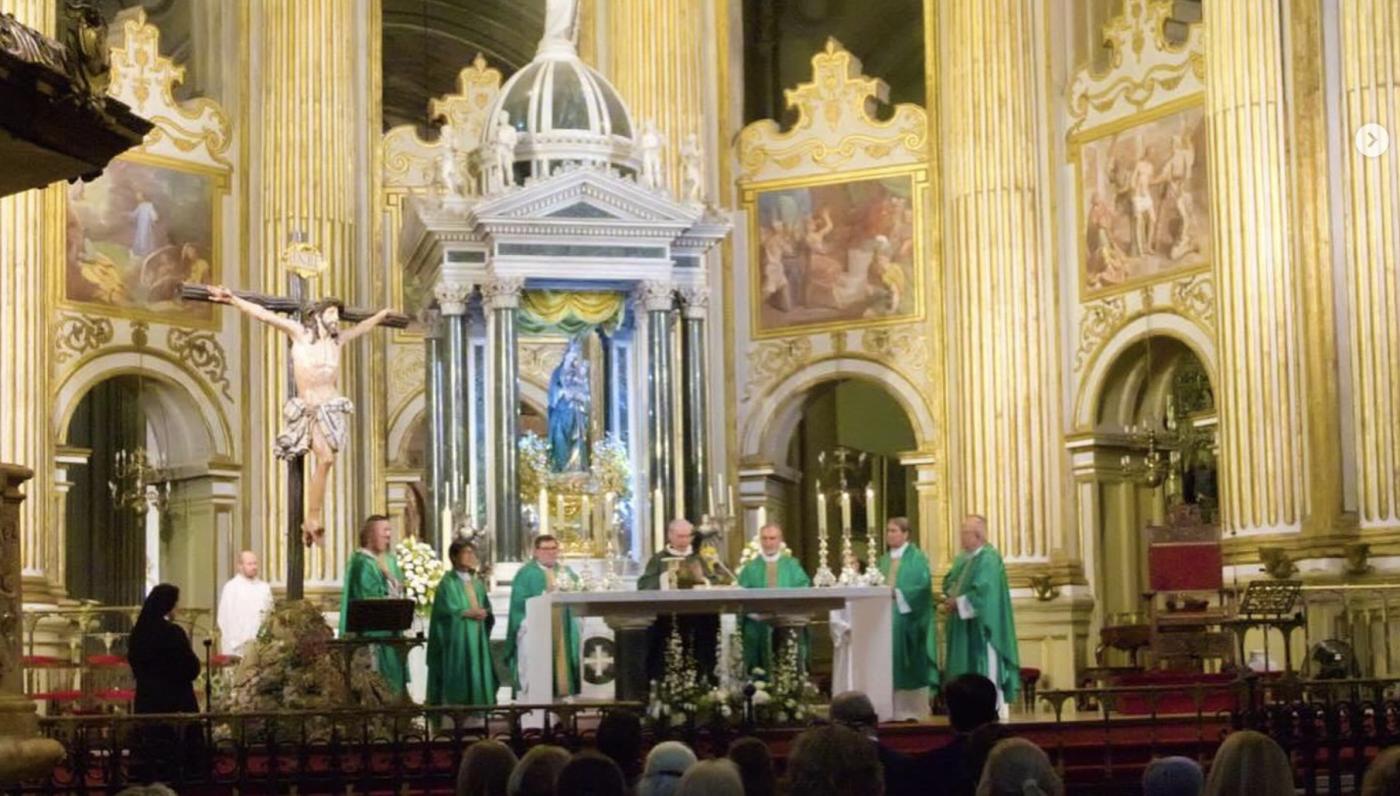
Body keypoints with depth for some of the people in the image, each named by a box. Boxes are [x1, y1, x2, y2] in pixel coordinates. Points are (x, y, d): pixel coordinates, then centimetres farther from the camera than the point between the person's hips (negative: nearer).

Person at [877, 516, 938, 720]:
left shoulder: (916, 558, -2)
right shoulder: (884, 560, 17)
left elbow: (922, 587, -12)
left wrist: (898, 594, -22)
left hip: (907, 617, -6)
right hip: (886, 617, 6)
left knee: (910, 664, -4)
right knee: (891, 664, 3)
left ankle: (914, 709, 0)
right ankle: (896, 709, 5)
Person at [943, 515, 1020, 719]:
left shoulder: (989, 558, -15)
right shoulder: (963, 558, 13)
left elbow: (984, 592, -22)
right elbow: (949, 581, 17)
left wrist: (958, 602, -15)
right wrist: (953, 596, -5)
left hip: (980, 623, -9)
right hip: (963, 624, 9)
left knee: (986, 670, -6)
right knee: (966, 666, 9)